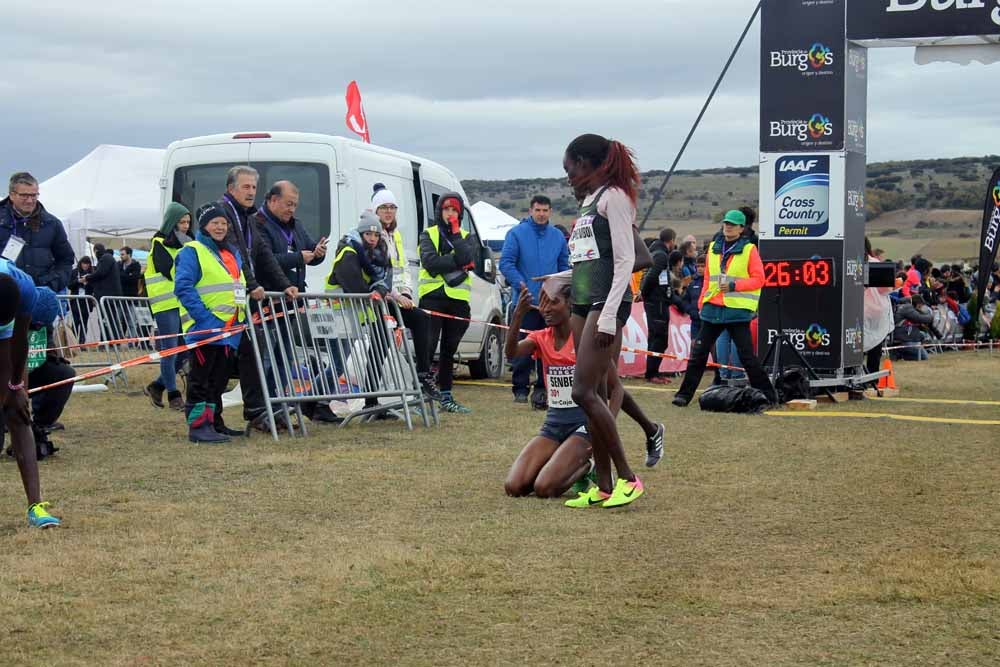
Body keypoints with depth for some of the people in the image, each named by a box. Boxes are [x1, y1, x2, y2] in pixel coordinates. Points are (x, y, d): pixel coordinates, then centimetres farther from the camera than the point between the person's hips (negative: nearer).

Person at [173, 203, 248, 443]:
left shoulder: (233, 253, 20)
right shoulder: (192, 251, -5)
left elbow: (240, 286, 26)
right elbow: (183, 287, -15)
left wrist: (242, 314, 11)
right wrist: (205, 317, -22)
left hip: (230, 328, 8)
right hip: (205, 328, -8)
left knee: (220, 378, 14)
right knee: (201, 378, -6)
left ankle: (214, 421, 22)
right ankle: (198, 425, -6)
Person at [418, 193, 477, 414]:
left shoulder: (465, 237, 13)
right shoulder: (428, 234, 6)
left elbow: (467, 259, -9)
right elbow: (430, 262, -12)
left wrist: (455, 233, -7)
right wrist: (458, 262, -11)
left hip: (458, 299, 3)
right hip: (433, 297, -3)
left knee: (449, 349, 10)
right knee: (427, 346, -11)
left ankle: (446, 396, 16)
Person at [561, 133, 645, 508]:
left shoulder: (613, 197, -7)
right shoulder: (588, 203, 19)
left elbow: (625, 259, -14)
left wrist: (609, 315, -20)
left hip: (606, 301, -9)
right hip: (582, 302, 9)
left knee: (584, 392, -14)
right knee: (595, 394, 5)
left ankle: (627, 478, -9)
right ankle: (603, 487, 7)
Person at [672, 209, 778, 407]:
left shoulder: (749, 250, -2)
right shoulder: (713, 248, 12)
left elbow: (758, 279, -6)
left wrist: (734, 285, -17)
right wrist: (702, 302, 12)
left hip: (738, 311, -5)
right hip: (713, 309, 5)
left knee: (746, 355, -4)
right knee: (698, 352, 5)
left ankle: (768, 395, 7)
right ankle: (685, 394, 11)